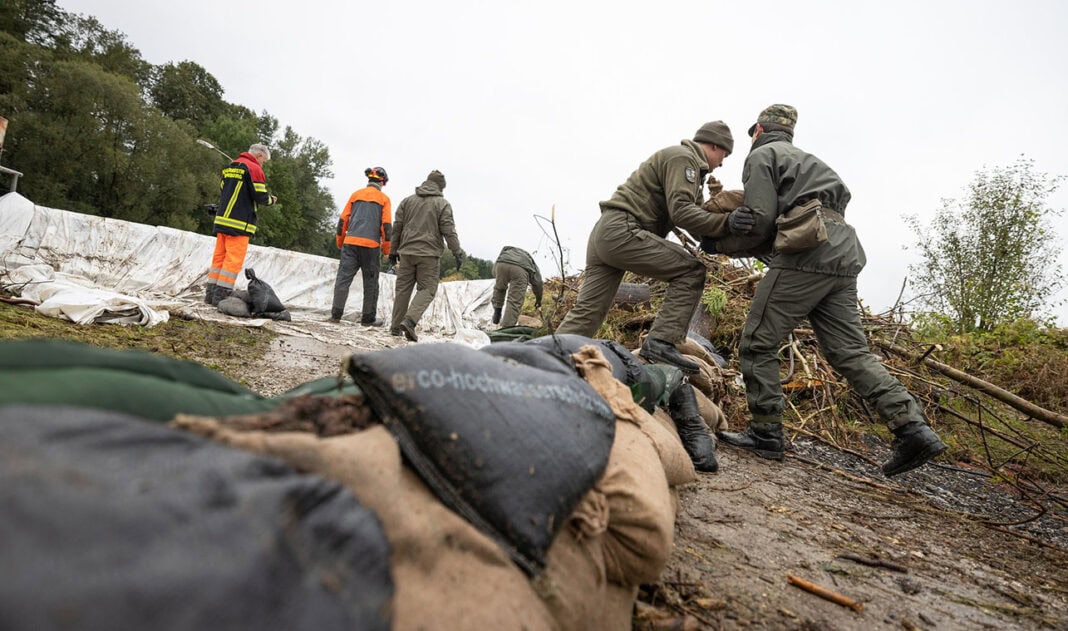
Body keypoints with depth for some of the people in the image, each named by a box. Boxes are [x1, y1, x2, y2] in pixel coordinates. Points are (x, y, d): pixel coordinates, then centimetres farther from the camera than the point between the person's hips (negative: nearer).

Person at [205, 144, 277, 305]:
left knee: (219, 256, 11)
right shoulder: (254, 169, -8)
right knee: (234, 259, -6)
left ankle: (211, 293, 13)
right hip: (240, 223, -8)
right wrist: (271, 199, 8)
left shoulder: (230, 166, 20)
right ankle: (221, 295, -8)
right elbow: (260, 196, -11)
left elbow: (223, 190, 24)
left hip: (222, 219, 9)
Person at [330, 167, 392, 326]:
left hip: (351, 242, 2)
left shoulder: (356, 195, 13)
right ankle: (368, 318, 11)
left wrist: (340, 242, 21)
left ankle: (336, 313, -1)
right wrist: (386, 250, 6)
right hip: (371, 245, -2)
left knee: (343, 277, 3)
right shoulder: (384, 198, 5)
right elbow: (387, 226, -1)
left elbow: (343, 220, 11)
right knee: (371, 282, 7)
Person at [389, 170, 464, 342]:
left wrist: (394, 251, 18)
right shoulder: (443, 204, 0)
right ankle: (410, 320, -18)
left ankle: (396, 326, 12)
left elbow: (397, 228, 12)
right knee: (427, 289, 1)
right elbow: (449, 231, -6)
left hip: (406, 252, 4)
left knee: (403, 288, 10)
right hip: (429, 254, -4)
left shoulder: (407, 201, 13)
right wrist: (457, 253, -2)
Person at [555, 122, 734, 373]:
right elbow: (681, 212, -17)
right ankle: (661, 341, -14)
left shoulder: (690, 165, 28)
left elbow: (697, 212, 23)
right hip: (622, 231, -10)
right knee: (691, 270, -8)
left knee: (586, 312, 5)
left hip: (603, 234, 10)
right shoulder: (683, 157, -4)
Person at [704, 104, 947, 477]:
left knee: (757, 344, -1)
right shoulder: (805, 160, 34)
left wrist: (719, 244, 9)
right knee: (850, 352, 7)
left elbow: (760, 222, -6)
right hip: (843, 258, 9)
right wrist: (737, 227, 14)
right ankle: (913, 429, -2)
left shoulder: (761, 155, 7)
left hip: (805, 257, -9)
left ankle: (765, 433, 2)